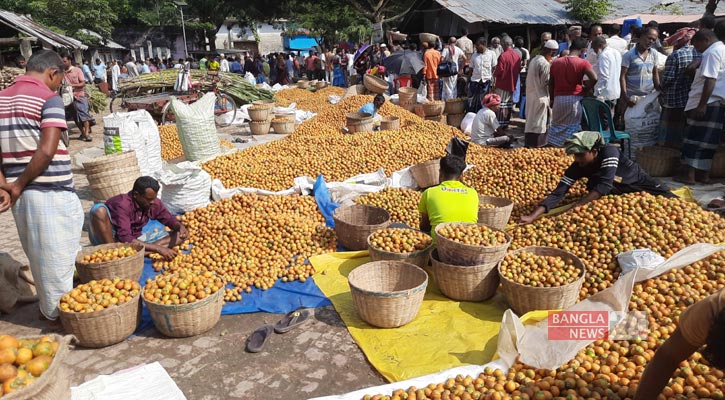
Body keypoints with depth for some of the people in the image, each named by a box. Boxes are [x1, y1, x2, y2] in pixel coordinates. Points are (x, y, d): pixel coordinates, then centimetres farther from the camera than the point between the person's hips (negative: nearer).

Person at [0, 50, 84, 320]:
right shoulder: (49, 98, -10)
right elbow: (46, 151, -19)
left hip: (22, 195, 7)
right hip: (51, 194, -7)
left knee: (39, 259, 19)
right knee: (57, 260, 5)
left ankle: (49, 310, 32)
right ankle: (61, 314, 15)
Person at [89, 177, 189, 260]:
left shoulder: (155, 203, -9)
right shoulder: (123, 205, -27)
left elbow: (169, 219, 3)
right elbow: (125, 239, -35)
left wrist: (181, 227, -22)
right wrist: (158, 249, -39)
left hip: (134, 241, 6)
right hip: (108, 240, -6)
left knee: (181, 236, -10)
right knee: (99, 210, -34)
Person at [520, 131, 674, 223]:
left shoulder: (609, 152, -39)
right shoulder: (578, 167, -28)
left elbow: (604, 185, -48)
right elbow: (559, 192, -36)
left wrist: (577, 206, -56)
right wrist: (533, 216, -49)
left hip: (639, 182, -3)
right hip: (618, 192, 3)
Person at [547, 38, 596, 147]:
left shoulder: (556, 62, 6)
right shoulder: (582, 63, -7)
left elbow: (551, 83, 10)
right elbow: (594, 79, -18)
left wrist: (551, 99, 18)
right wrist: (585, 88, -1)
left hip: (558, 98, 4)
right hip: (575, 99, -4)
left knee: (556, 126, 14)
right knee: (573, 127, 4)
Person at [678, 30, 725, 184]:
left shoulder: (712, 53, -11)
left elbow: (710, 80, -20)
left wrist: (701, 105, -22)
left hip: (708, 102, -9)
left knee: (695, 139, -4)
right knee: (709, 140, 11)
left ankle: (690, 175, -2)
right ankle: (704, 174, 14)